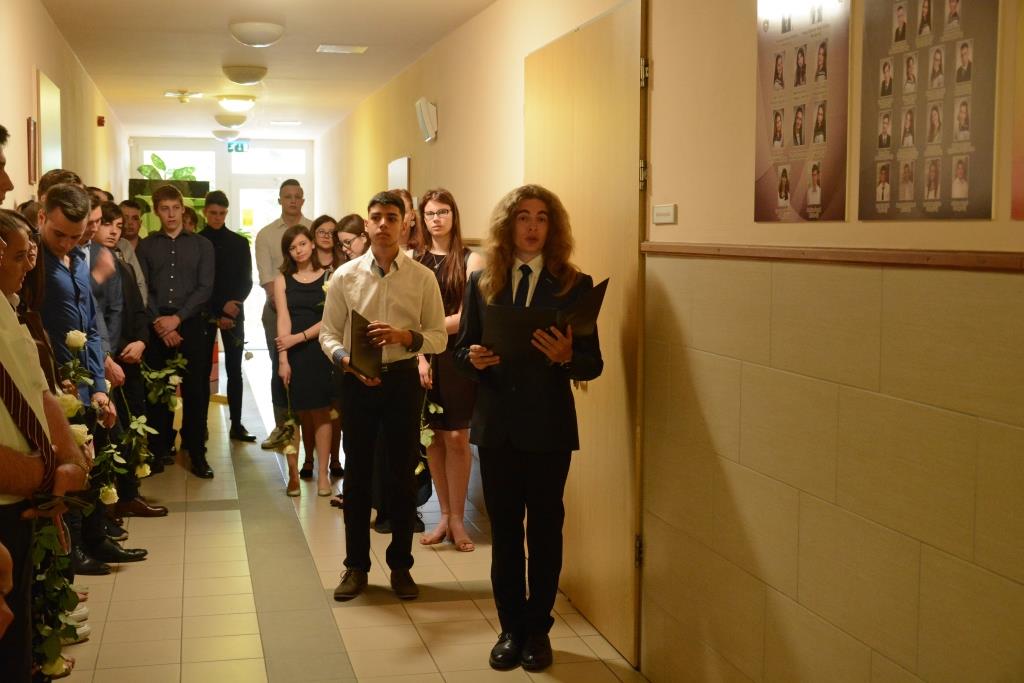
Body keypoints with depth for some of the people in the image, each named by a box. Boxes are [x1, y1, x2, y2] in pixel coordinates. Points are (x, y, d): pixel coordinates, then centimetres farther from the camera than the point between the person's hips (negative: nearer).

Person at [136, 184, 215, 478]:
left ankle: (197, 453, 5)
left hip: (191, 324, -1)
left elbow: (205, 288, -2)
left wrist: (177, 318, -11)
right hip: (156, 327, 1)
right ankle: (159, 451, 14)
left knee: (195, 389, -1)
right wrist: (159, 323, -10)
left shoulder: (202, 245, 6)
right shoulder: (145, 246, 9)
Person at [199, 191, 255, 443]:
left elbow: (246, 281, 7)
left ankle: (236, 425, 3)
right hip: (204, 314, -1)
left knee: (234, 370, 0)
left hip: (234, 313, 1)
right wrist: (217, 314, -6)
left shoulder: (239, 242, 8)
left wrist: (233, 303, -11)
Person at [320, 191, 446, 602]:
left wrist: (405, 336, -20)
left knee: (403, 474, 8)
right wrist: (348, 361, -17)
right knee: (357, 474, 9)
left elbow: (439, 337, -2)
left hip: (403, 379, 0)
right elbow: (328, 335, 2)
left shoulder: (423, 278, -3)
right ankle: (356, 566, 23)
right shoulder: (345, 276, -1)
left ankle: (400, 565, 23)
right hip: (357, 381, 1)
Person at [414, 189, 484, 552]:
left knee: (457, 437, -6)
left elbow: (467, 316, -6)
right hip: (423, 357, 3)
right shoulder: (414, 262, 8)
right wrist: (420, 356, -8)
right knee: (433, 437, 6)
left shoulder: (471, 260, -1)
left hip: (457, 356, -3)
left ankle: (457, 519, 5)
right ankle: (445, 515, 15)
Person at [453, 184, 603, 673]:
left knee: (544, 530, 8)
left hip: (548, 427, -2)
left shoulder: (574, 285, -3)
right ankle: (511, 628, 25)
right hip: (496, 425, 2)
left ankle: (537, 629, 23)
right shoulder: (482, 282, 4)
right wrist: (474, 359, -15)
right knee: (504, 530, 11)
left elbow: (593, 363, -5)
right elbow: (462, 348, 8)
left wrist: (566, 357, -26)